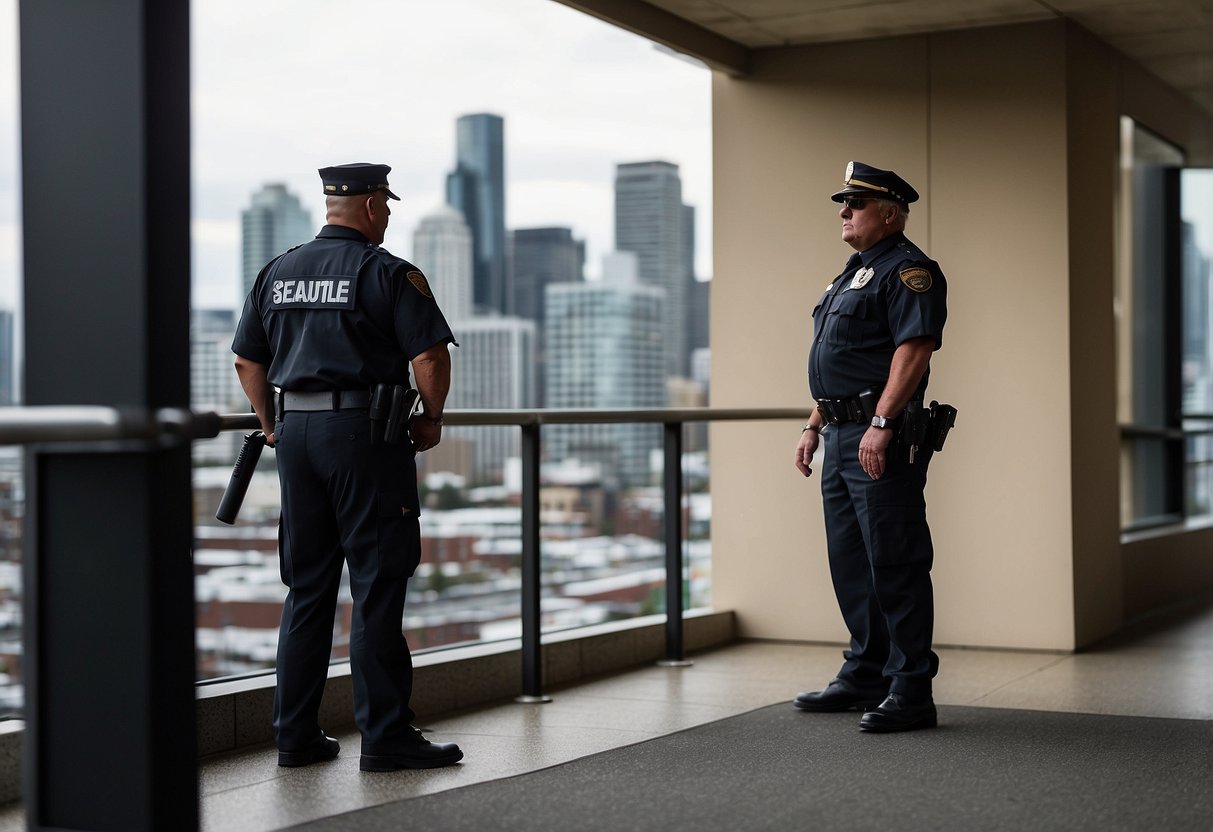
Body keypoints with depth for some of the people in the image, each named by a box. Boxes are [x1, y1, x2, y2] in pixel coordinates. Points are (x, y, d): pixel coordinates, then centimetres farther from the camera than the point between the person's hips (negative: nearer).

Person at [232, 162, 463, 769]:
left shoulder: (277, 273, 12)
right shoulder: (386, 272, -6)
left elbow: (247, 361, 15)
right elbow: (430, 355, -13)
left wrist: (271, 425, 25)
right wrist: (432, 419, 1)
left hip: (296, 432, 6)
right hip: (365, 432, -6)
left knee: (306, 588, 12)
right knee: (376, 588, -2)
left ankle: (295, 734, 14)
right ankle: (384, 736, 0)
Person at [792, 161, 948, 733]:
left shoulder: (908, 270, -9)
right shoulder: (853, 273, 22)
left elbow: (913, 349, -20)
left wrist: (881, 423, -27)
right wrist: (814, 426, 22)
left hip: (881, 438, -10)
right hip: (841, 438, 10)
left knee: (895, 566, -7)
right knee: (850, 563, 14)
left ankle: (910, 691, -3)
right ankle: (865, 675, 24)